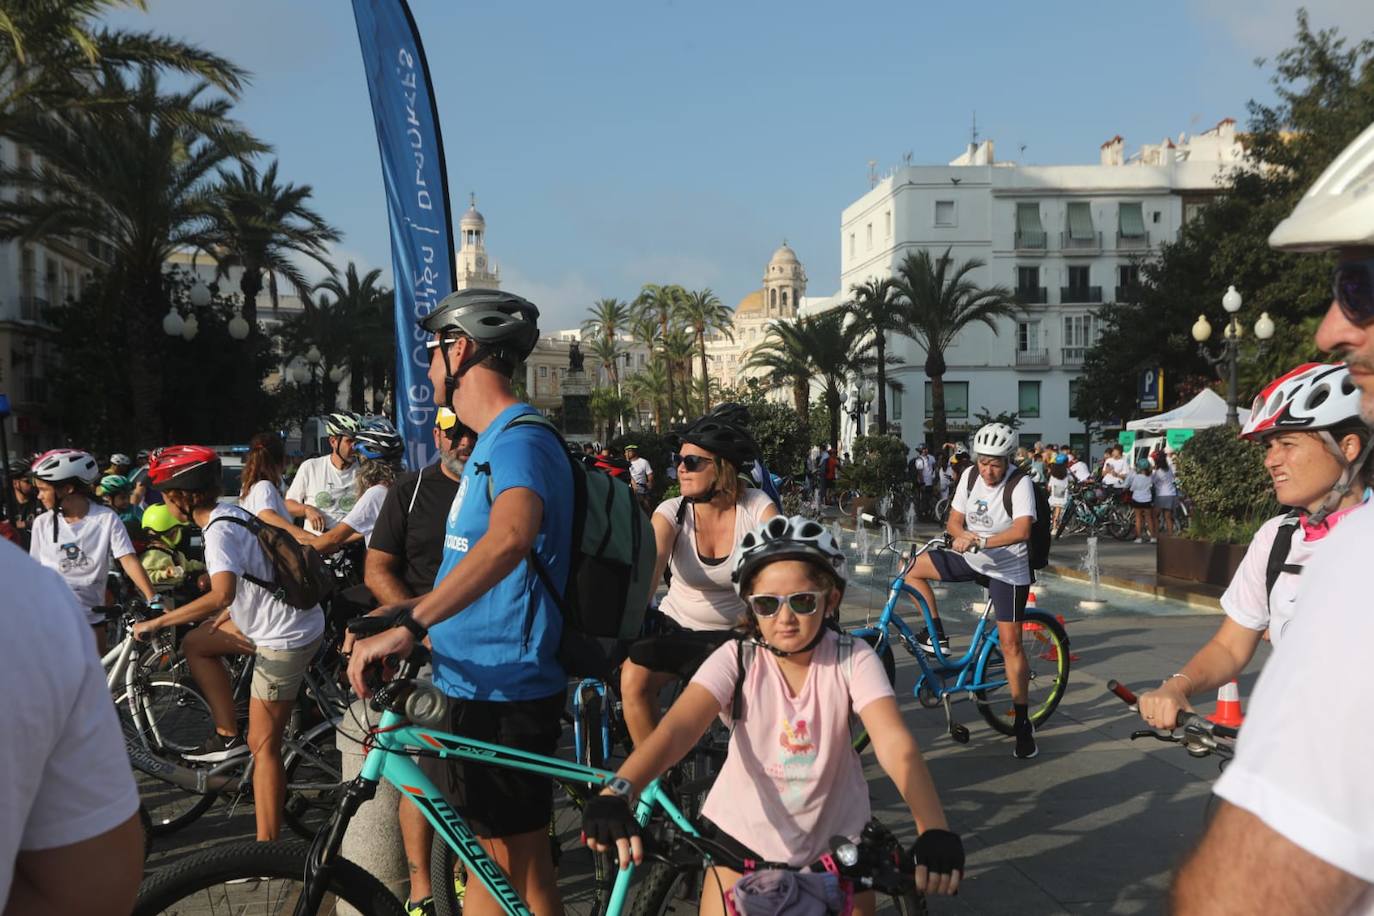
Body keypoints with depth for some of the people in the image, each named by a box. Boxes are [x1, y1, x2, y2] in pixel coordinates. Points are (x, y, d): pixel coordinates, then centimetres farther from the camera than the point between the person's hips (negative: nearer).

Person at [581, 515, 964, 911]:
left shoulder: (853, 660, -17)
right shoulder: (736, 659, -18)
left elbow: (895, 743, -30)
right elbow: (677, 727, -32)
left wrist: (935, 829, -48)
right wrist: (615, 794, -50)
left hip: (836, 834, 1)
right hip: (745, 830, 0)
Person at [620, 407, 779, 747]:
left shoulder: (757, 507, -11)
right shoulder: (672, 512, -10)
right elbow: (646, 572, -25)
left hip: (737, 631, -1)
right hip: (678, 627, 1)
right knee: (635, 679, -25)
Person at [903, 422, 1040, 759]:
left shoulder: (1020, 484, -21)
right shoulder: (970, 476, -4)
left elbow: (1022, 529, -35)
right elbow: (954, 520, 1)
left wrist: (981, 542, -44)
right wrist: (962, 535, -22)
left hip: (1007, 570, -6)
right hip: (971, 560, 6)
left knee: (1010, 644, -7)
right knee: (911, 567, 1)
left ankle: (1022, 722, 3)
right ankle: (937, 635, 14)